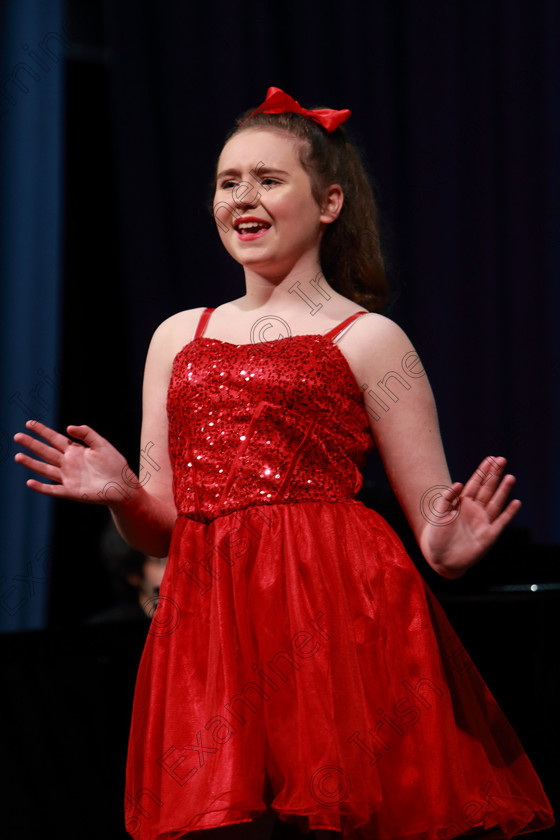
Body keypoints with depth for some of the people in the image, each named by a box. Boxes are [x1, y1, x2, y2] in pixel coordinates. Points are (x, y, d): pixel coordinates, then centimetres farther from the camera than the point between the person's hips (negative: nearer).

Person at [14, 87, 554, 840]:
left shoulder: (367, 340, 6)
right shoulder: (178, 337, 19)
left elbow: (435, 531, 6)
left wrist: (449, 550, -17)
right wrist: (122, 495, -3)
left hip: (336, 611, -3)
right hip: (207, 618, 4)